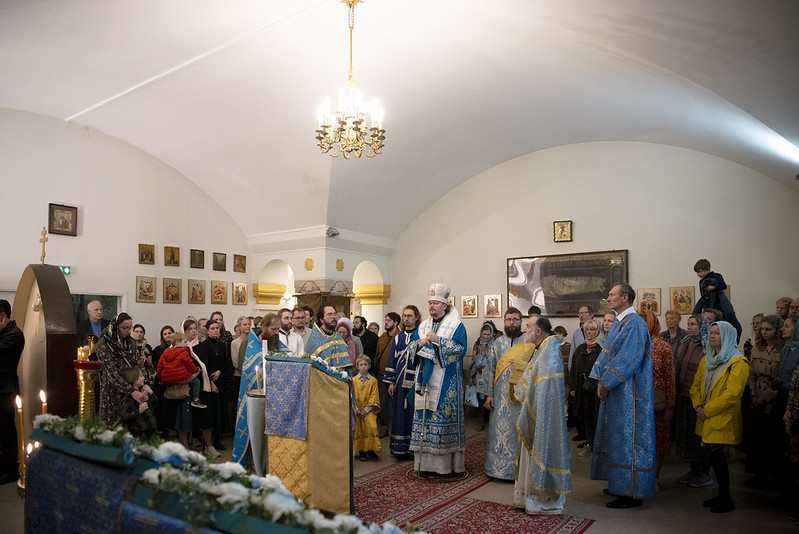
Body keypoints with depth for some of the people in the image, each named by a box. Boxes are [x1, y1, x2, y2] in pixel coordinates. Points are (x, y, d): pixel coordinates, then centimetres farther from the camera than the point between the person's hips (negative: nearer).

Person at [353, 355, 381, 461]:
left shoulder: (373, 380, 7)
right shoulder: (353, 380, 9)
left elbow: (374, 397, 2)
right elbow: (351, 396, 5)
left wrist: (366, 410, -8)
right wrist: (357, 410, -7)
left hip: (368, 409, -1)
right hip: (356, 409, 1)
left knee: (371, 425, -21)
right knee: (358, 427, -15)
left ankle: (370, 450, -8)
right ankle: (361, 451, -2)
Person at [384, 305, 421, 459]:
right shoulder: (398, 338, 12)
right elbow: (392, 360, 13)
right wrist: (391, 382, 7)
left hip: (416, 381, -3)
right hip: (400, 381, 4)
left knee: (414, 413, -1)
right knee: (400, 413, 5)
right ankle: (400, 448, 15)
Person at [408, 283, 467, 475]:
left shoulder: (456, 325, -1)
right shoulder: (423, 326, 16)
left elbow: (461, 349, -12)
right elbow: (410, 349, 15)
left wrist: (437, 340, -17)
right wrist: (419, 343, -8)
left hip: (446, 382, -5)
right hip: (425, 380, 6)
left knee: (444, 416, -5)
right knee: (423, 416, 5)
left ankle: (446, 463, 3)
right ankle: (425, 461, 13)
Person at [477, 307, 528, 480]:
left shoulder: (529, 344, 3)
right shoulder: (496, 343, 7)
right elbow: (489, 369, 5)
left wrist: (520, 366, -13)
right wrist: (488, 394, 0)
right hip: (500, 396, 2)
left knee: (519, 432, 1)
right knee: (499, 430, 4)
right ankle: (499, 467, 17)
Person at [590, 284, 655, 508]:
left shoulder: (633, 323, -15)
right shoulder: (618, 324, 15)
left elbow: (627, 359, -21)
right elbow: (607, 354, 15)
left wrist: (607, 383, -16)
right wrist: (601, 381, 4)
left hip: (627, 392, -10)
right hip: (614, 389, 10)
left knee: (626, 438, -4)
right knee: (617, 437, 15)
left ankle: (632, 494, 4)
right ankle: (619, 484, 26)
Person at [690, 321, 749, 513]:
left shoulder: (738, 363, -10)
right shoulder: (706, 360, 14)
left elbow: (732, 394, -18)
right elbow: (696, 385, 15)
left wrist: (707, 410, -16)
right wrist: (698, 406, -2)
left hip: (723, 420, -7)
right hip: (706, 419, 7)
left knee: (717, 457, -6)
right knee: (715, 457, 12)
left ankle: (726, 500, 7)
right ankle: (722, 495, 24)